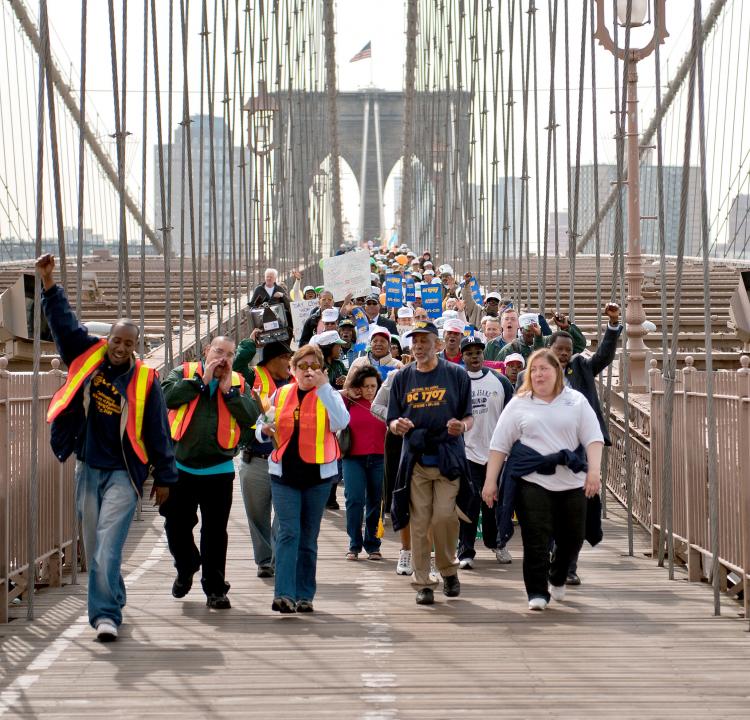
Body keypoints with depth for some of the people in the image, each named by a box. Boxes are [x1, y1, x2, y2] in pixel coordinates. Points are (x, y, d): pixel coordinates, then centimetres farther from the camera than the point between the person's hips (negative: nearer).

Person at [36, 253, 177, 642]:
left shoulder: (145, 381, -6)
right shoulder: (88, 358, 2)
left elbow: (158, 433, -2)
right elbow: (64, 323, 3)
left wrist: (164, 478, 0)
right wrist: (48, 283, -7)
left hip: (123, 474, -4)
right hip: (88, 468, 4)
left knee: (107, 547, -15)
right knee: (93, 547, 12)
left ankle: (105, 614, -17)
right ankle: (111, 601, 30)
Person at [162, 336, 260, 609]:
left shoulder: (238, 383, 7)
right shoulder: (183, 373, 4)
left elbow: (251, 416, -7)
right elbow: (167, 396, -16)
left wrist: (229, 391, -12)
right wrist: (202, 381, -13)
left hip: (218, 470, 0)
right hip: (181, 466, 0)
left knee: (215, 532, 1)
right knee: (176, 526, 8)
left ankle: (215, 589, 9)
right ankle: (186, 568, 35)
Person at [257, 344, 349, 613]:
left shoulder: (328, 395, 3)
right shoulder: (280, 394, 8)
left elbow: (341, 422, -17)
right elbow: (261, 428, 17)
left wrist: (323, 386, -19)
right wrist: (264, 430, -7)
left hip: (317, 475, 0)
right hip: (284, 474, 0)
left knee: (308, 537, 7)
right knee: (289, 532, -12)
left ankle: (304, 596, 13)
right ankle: (284, 594, -19)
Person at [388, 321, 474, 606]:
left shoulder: (456, 374, 4)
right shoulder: (402, 378, 11)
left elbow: (468, 418, 7)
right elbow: (392, 423, 12)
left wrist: (462, 426, -17)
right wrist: (398, 426, -12)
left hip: (448, 457, -2)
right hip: (415, 458, 2)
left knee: (444, 516, -11)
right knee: (419, 523, 0)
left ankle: (448, 569, 13)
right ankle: (423, 583, 7)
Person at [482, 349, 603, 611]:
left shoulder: (576, 401, 10)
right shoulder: (519, 404, 8)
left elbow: (593, 438, 3)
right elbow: (499, 444, 7)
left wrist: (594, 471, -13)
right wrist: (490, 481, 1)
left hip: (572, 481, 2)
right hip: (532, 481, -1)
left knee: (572, 537, 8)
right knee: (536, 539, -8)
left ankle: (557, 579, 35)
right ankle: (537, 592, 1)